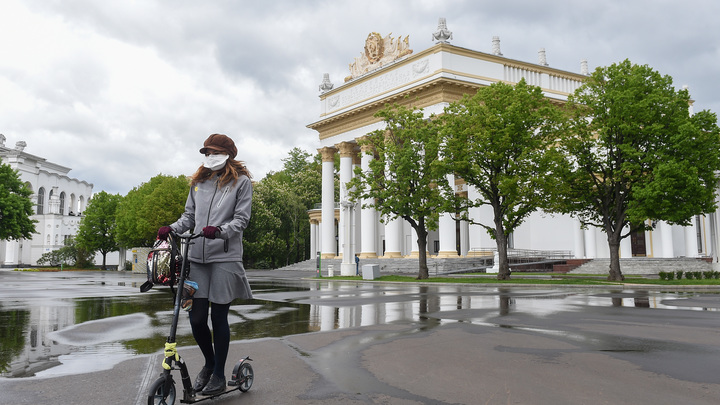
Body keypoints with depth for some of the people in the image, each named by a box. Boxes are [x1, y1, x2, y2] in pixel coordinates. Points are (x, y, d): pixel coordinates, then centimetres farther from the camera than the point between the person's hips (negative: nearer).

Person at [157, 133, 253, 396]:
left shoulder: (241, 181, 2)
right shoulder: (198, 181, 17)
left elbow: (242, 218, -5)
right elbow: (189, 216, 19)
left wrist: (220, 231, -22)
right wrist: (171, 229, 0)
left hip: (225, 256, -4)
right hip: (198, 257, 4)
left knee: (219, 317, 1)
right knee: (197, 317, 2)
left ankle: (219, 374, 18)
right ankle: (209, 362, 29)